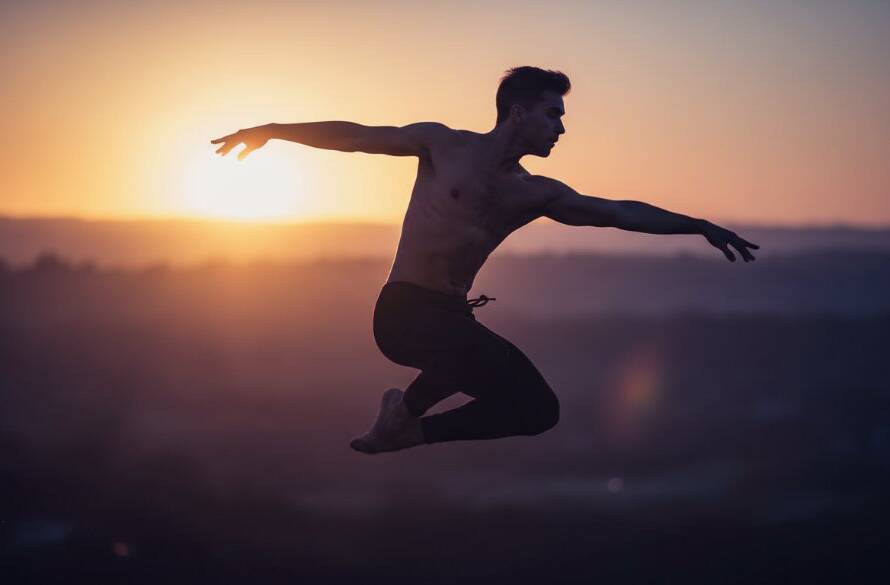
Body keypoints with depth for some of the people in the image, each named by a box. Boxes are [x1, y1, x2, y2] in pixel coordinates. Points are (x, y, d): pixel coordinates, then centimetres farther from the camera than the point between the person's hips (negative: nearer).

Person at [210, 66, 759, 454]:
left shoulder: (536, 194, 10)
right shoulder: (443, 144, -1)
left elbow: (621, 213, 10)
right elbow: (357, 136, 5)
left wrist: (699, 226, 7)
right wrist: (273, 130, 3)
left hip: (452, 318, 7)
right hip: (403, 311, -7)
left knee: (540, 408, 10)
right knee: (477, 348, -29)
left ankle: (409, 430, 14)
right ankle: (406, 410, -4)